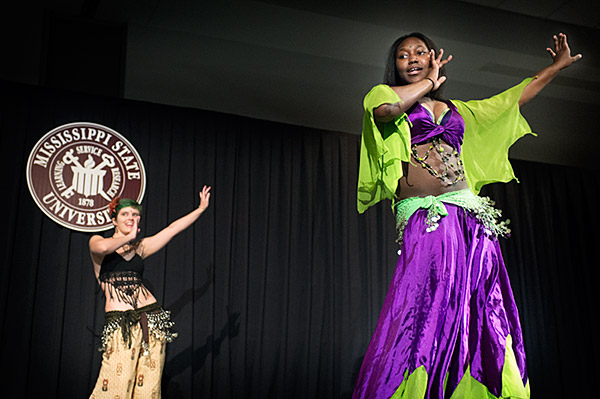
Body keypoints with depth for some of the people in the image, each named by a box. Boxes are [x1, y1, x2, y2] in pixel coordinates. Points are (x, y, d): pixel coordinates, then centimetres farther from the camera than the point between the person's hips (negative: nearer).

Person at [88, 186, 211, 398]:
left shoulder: (141, 247, 16)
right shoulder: (96, 242, 6)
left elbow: (173, 228, 17)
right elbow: (102, 247, -19)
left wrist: (201, 208, 16)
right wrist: (128, 237, -2)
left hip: (151, 318, 4)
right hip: (119, 323, -4)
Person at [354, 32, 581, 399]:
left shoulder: (458, 110, 25)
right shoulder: (384, 94, 12)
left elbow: (514, 99, 36)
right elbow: (385, 108, -14)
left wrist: (557, 66, 40)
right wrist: (429, 82, 4)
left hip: (472, 220, 5)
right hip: (423, 221, -5)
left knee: (483, 322, -2)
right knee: (426, 317, -20)